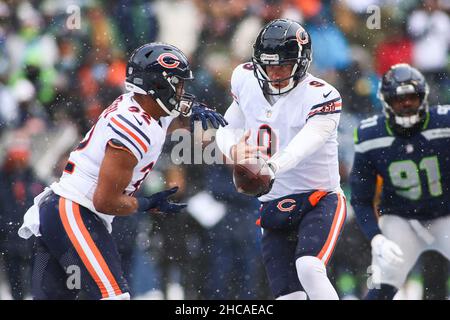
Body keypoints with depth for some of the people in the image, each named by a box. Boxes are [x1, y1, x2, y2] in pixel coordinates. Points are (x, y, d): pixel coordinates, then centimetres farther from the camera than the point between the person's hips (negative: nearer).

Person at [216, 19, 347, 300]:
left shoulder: (321, 97, -15)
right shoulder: (247, 81, 2)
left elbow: (304, 145, -31)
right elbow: (227, 129, 14)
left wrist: (270, 168, -50)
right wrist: (234, 150, -11)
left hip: (319, 200, -5)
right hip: (272, 207, 5)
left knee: (309, 270, -30)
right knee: (289, 296, -6)